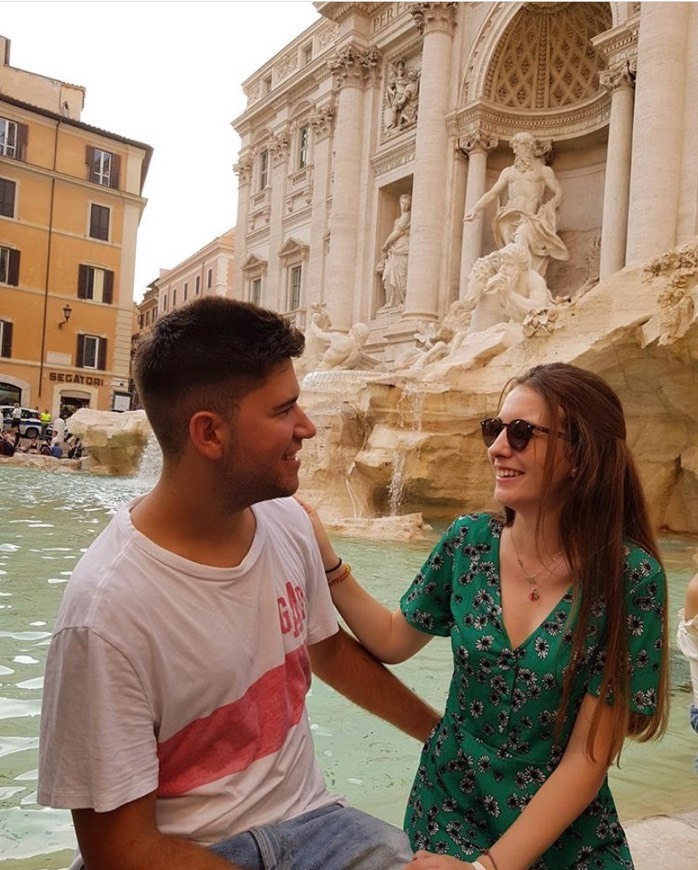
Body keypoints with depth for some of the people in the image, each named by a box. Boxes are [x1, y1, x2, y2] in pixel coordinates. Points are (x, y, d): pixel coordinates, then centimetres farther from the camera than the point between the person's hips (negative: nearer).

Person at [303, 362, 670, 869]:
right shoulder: (470, 542, -10)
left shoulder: (630, 577, -20)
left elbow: (589, 756, -18)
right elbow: (393, 640, 4)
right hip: (450, 807, 2)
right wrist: (325, 558, -8)